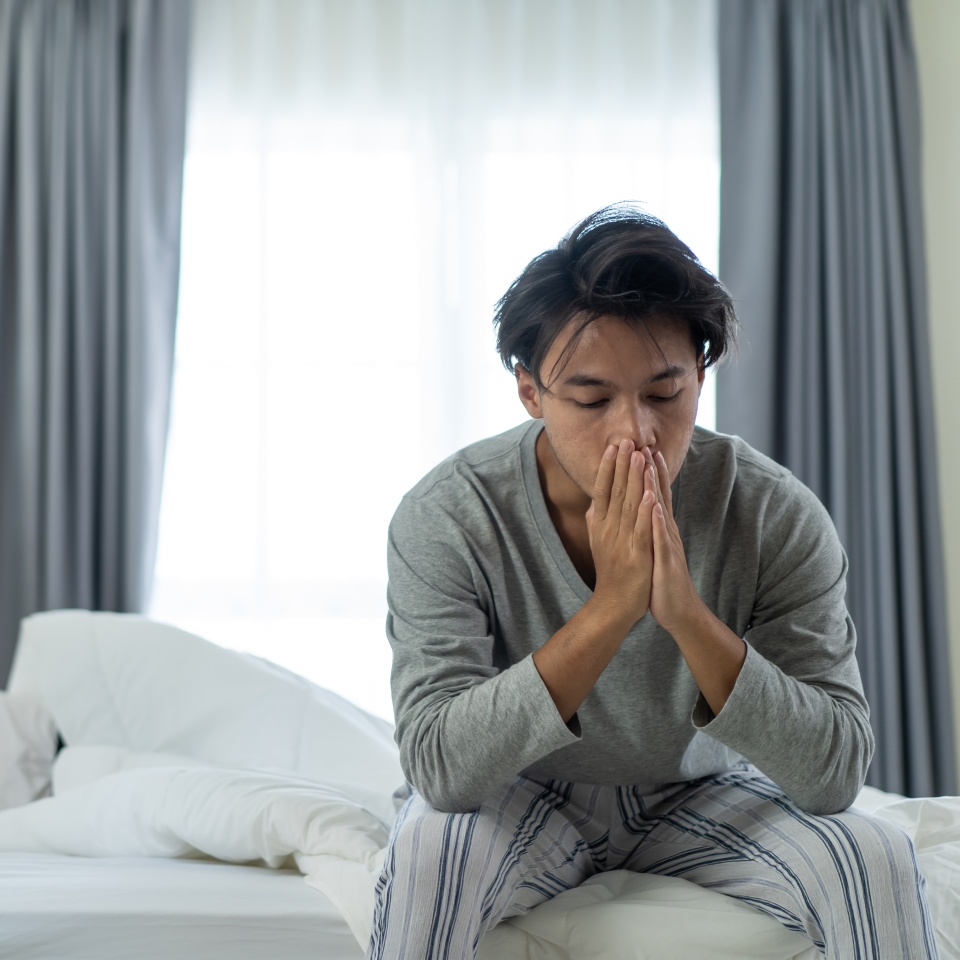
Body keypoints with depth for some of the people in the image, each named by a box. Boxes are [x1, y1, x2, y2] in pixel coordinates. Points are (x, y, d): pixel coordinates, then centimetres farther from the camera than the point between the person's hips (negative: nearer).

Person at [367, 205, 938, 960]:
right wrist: (609, 608, -39)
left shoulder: (779, 518, -19)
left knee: (877, 860, -23)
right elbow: (439, 766, -31)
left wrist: (687, 613, -38)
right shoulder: (445, 519, -23)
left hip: (701, 795, 2)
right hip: (519, 795, -1)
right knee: (428, 853, -34)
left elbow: (834, 773, -23)